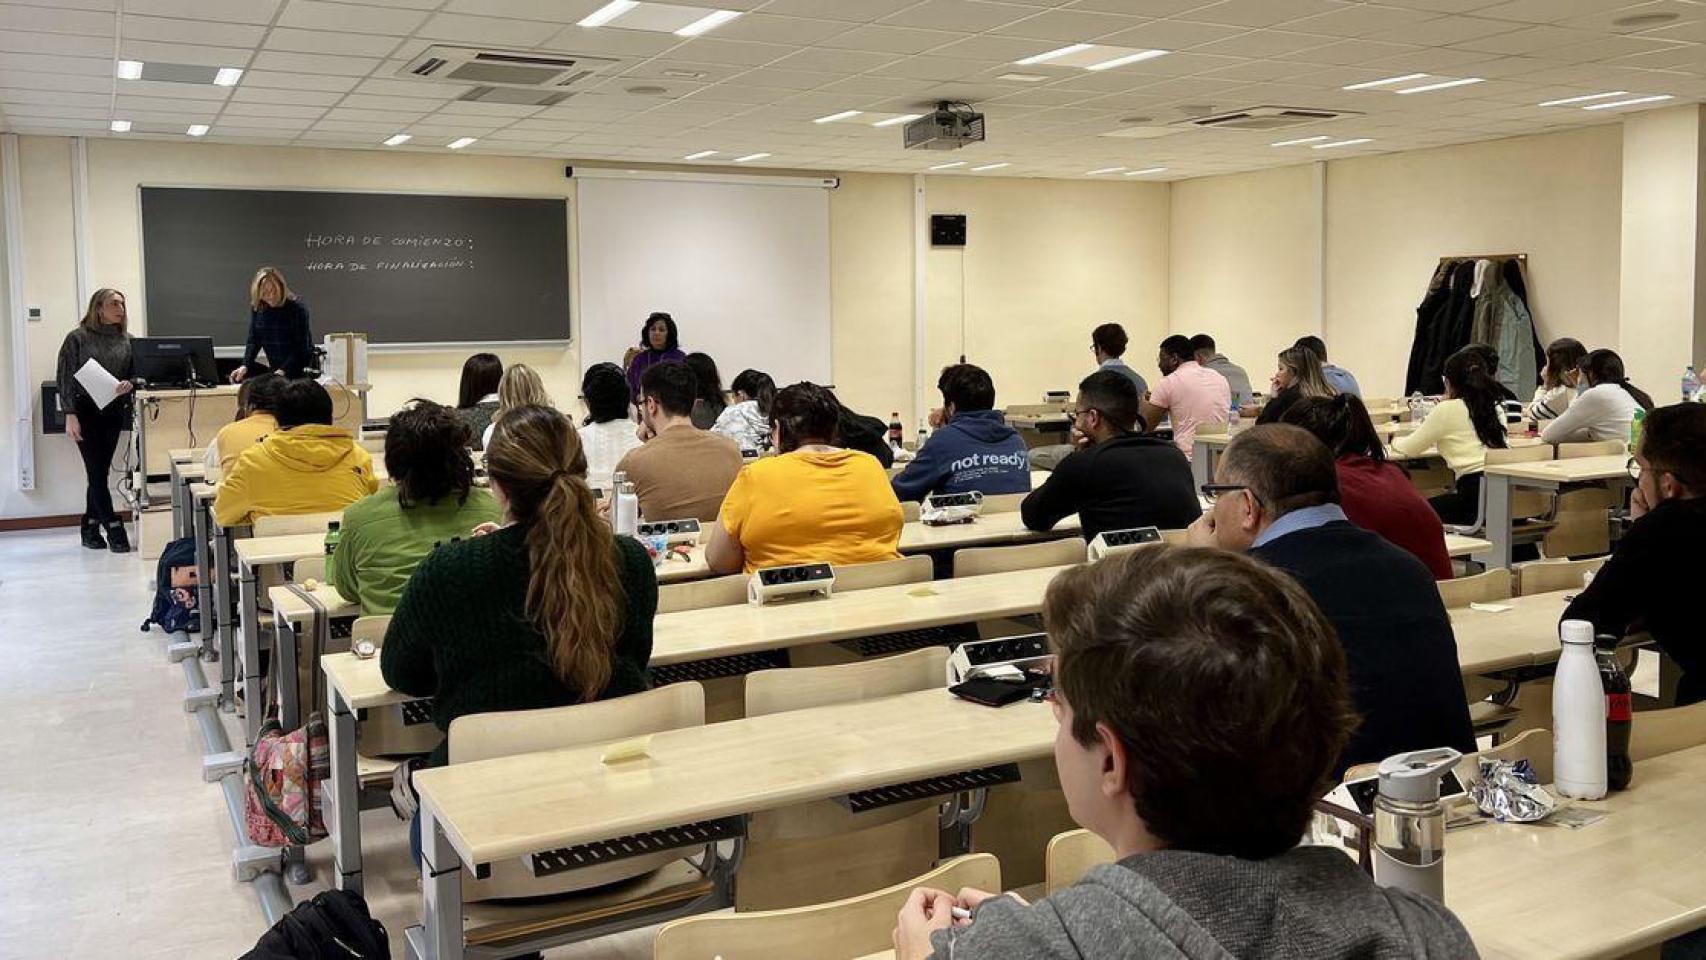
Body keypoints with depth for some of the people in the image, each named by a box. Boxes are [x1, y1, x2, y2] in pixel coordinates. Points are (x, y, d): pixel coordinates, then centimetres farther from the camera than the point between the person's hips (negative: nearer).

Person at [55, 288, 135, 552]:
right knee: (97, 472, -6)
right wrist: (69, 415, -11)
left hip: (113, 412, 4)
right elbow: (65, 378, -4)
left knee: (99, 472, 7)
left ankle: (91, 530, 16)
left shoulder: (126, 340, 7)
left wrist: (129, 384, -10)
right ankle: (114, 530, -6)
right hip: (85, 413, -4)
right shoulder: (77, 338, -3)